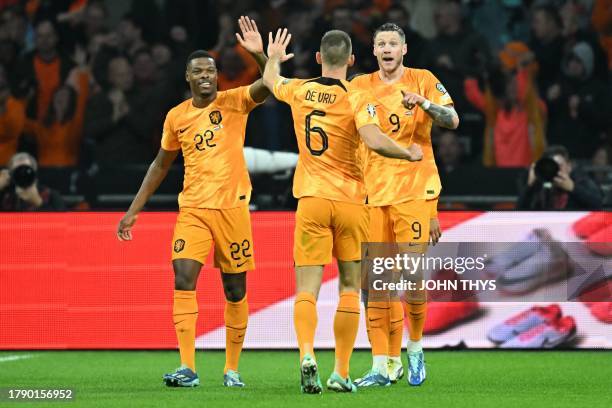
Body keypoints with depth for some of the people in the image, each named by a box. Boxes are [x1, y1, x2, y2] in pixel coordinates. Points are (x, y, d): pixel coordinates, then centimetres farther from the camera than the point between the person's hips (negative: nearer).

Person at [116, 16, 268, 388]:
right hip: (193, 208, 2)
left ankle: (232, 369, 17)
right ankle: (188, 368, -17)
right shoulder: (177, 116, 8)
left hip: (232, 205, -2)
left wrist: (260, 54, -39)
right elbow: (161, 165, 18)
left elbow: (270, 86, -20)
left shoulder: (234, 103, -2)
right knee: (184, 278, -15)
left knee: (235, 289, 5)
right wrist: (134, 211, 17)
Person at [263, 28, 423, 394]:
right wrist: (409, 154, -7)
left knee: (307, 287, 0)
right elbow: (375, 141, -24)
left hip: (312, 200, 2)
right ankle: (341, 373, 8)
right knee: (350, 287, 10)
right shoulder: (356, 99, -9)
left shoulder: (298, 91, 3)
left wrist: (274, 57, 47)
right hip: (351, 200, -2)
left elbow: (270, 80, 25)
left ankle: (307, 353, -26)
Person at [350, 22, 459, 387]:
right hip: (373, 192, 3)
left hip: (413, 190, -3)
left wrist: (423, 102, -23)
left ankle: (415, 348, 14)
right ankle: (383, 365, 2)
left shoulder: (422, 81, 2)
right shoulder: (361, 86, 10)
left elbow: (452, 121, -9)